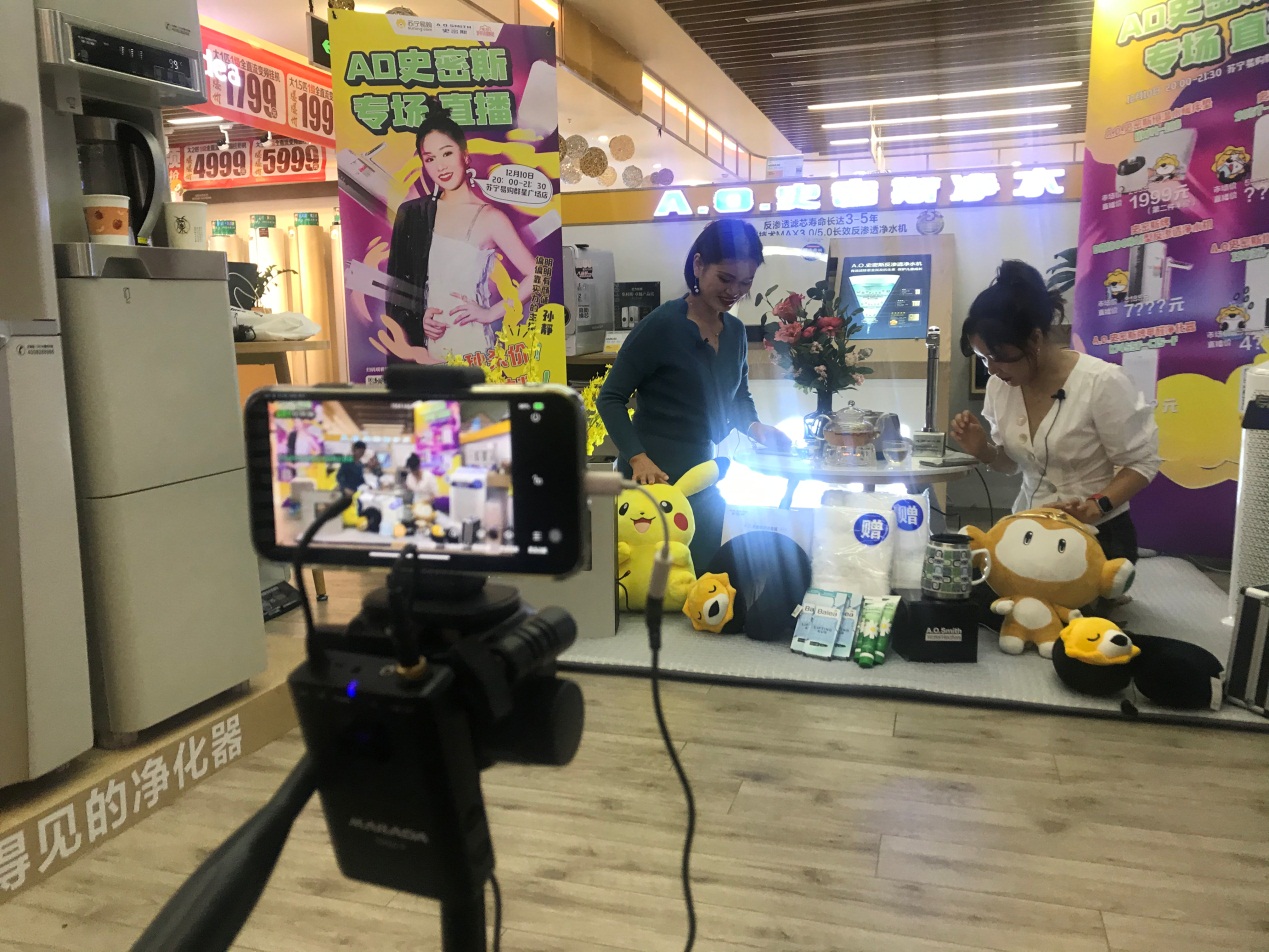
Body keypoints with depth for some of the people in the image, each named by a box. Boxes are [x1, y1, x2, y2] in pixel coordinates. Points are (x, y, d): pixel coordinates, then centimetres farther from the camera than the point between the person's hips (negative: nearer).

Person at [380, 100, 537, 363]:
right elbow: (397, 281, 10)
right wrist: (418, 316, -5)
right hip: (427, 345, 3)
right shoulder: (412, 213, 5)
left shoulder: (490, 218, -7)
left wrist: (489, 313, -8)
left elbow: (535, 277, -10)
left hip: (470, 344, -3)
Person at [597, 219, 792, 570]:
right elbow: (610, 399, -13)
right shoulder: (662, 325, -15)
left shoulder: (736, 331, 6)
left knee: (703, 575, 15)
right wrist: (638, 459, -25)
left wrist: (755, 428, -2)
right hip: (653, 476, -7)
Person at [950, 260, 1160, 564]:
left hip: (1098, 537, -5)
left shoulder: (1102, 383, -20)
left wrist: (1098, 505, -27)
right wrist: (982, 450, -11)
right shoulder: (1000, 385, -3)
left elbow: (1141, 462, -12)